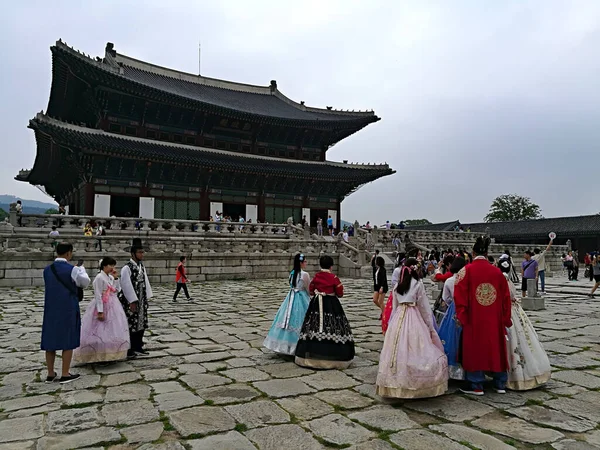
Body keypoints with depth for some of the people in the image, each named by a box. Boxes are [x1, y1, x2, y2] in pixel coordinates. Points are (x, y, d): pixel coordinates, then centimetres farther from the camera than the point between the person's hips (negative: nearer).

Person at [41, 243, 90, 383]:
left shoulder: (47, 270, 1)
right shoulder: (72, 270, -14)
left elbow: (51, 286, 13)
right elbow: (85, 282, 0)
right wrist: (82, 268, 16)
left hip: (50, 310, 5)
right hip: (68, 310, -5)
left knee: (50, 340, 11)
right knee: (68, 341, 4)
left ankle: (50, 374, 19)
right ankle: (65, 375, 9)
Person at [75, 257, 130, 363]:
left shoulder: (110, 277, 9)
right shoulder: (99, 277, -14)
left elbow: (117, 290, 10)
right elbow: (98, 296, -17)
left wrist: (116, 278, -1)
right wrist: (100, 311, -20)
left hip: (112, 307, 8)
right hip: (103, 307, -8)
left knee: (111, 331, 14)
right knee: (101, 332, -1)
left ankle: (110, 355, 24)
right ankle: (100, 356, 9)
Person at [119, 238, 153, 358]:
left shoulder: (142, 266, 8)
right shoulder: (127, 268, -16)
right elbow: (126, 285, -18)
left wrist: (147, 298, 9)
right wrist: (132, 302, -18)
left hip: (141, 300, 8)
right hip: (130, 301, -8)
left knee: (141, 323, 13)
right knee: (130, 324, -1)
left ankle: (138, 347, 25)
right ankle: (128, 349, 12)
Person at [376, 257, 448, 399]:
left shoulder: (397, 286, 9)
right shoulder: (418, 284, -5)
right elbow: (424, 307, -2)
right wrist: (430, 326, 5)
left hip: (398, 318, 5)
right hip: (414, 319, -5)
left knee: (398, 350, 8)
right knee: (415, 351, -2)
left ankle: (396, 382, 16)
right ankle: (416, 384, 0)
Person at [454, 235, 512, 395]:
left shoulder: (466, 271, -9)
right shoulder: (497, 271, 2)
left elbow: (460, 296, -13)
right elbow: (505, 297, 6)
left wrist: (461, 317, -6)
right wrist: (506, 319, 14)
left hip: (474, 318, -3)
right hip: (494, 319, 3)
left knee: (475, 347, 6)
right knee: (496, 347, 15)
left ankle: (476, 385, 12)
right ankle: (500, 384, 25)